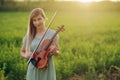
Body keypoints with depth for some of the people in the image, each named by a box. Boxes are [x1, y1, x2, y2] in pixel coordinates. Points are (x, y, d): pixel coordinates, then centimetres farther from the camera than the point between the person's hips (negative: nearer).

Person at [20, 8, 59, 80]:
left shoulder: (52, 34, -5)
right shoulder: (29, 36, -1)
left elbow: (57, 53, 4)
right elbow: (22, 52, 12)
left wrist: (54, 51, -18)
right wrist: (26, 55, -10)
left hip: (47, 69, -1)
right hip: (33, 69, 1)